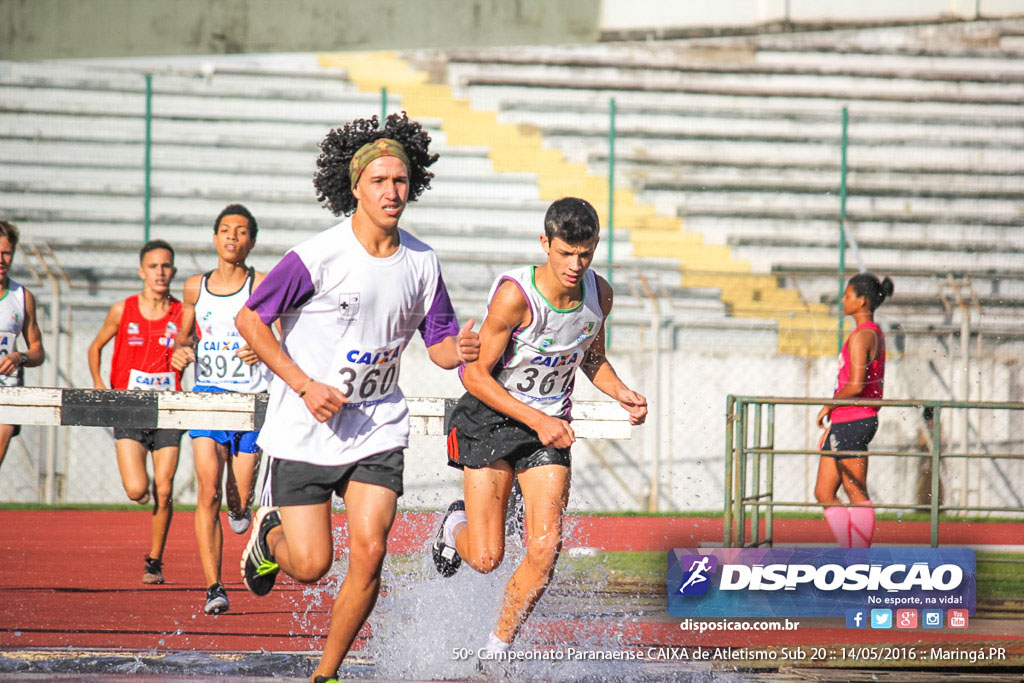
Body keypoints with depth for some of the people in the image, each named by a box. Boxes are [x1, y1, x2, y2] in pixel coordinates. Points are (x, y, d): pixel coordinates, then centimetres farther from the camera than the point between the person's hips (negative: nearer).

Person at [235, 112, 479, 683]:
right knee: (311, 565, -3)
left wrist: (460, 348, -15)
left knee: (370, 553, -12)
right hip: (305, 433, -3)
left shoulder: (422, 262, 1)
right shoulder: (318, 257, -14)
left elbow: (439, 344, 10)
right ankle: (271, 532, 34)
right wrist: (306, 385, -16)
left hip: (378, 431, 3)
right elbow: (250, 320, -8)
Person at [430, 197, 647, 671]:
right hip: (492, 419, -4)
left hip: (551, 427, 4)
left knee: (545, 549, -13)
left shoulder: (599, 294, -5)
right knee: (485, 558, -6)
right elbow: (475, 375, -18)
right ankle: (457, 525, 31)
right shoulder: (515, 295, -23)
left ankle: (498, 649, 5)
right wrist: (537, 421, -23)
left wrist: (621, 394, -4)